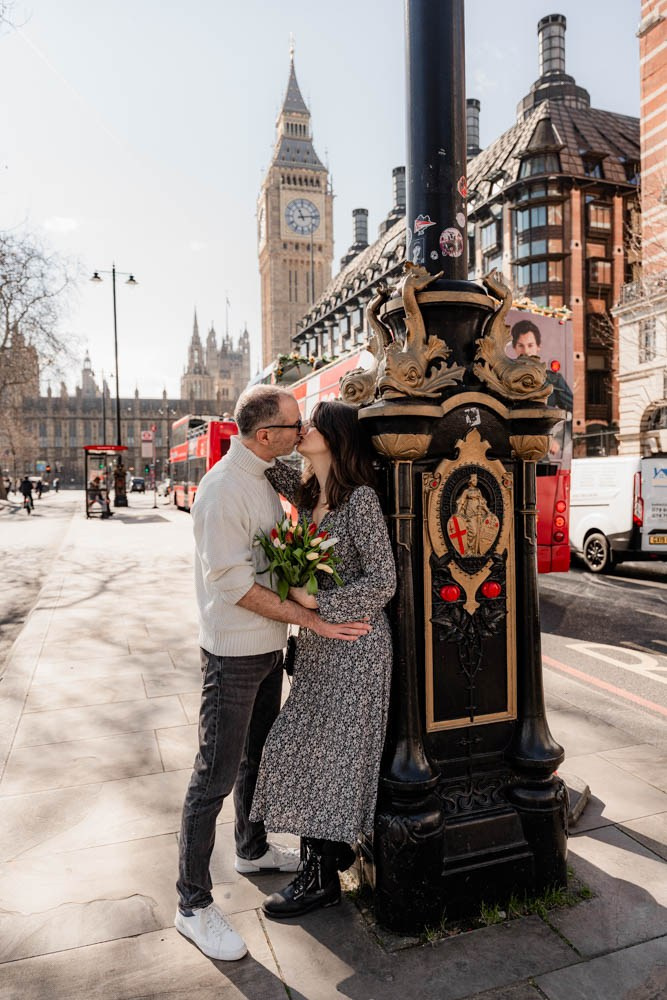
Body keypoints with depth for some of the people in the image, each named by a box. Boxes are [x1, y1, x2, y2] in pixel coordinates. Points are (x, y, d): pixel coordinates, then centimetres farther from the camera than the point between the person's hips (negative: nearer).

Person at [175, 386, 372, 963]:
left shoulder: (263, 479, 8)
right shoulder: (224, 487, -21)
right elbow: (233, 582, -24)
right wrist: (310, 619, -22)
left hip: (269, 646, 9)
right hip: (234, 653, -9)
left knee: (256, 755, 24)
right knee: (216, 777, 3)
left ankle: (253, 849, 45)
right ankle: (193, 904, 20)